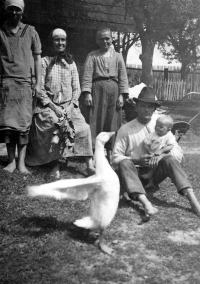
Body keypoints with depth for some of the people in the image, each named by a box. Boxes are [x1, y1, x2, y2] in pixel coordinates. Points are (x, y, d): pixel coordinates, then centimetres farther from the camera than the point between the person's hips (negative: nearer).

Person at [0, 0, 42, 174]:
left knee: (24, 122, -4)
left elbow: (37, 57, 9)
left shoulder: (30, 31, 10)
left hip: (25, 82, 0)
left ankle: (21, 162, -2)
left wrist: (38, 83, 2)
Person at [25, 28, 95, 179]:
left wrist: (71, 105, -6)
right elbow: (40, 88, -3)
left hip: (69, 106, 3)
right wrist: (54, 107, -13)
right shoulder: (45, 62, 5)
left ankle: (90, 165, -19)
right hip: (49, 106, -3)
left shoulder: (71, 63, 16)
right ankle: (56, 164, -17)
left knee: (84, 128, -21)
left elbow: (76, 88, 12)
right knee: (57, 127, -31)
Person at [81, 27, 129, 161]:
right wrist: (87, 93, -11)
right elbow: (87, 75, 0)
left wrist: (121, 95, -1)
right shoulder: (92, 56, 8)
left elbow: (123, 77, 8)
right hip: (97, 89, -2)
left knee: (112, 123, 3)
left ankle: (110, 152, 12)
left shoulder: (118, 56, 13)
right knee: (95, 122, -3)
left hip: (113, 90, 2)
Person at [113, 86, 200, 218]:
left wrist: (161, 157, -21)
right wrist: (137, 160, -20)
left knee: (170, 159, -27)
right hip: (136, 172, -1)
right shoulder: (126, 129, -3)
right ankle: (146, 203, -50)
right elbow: (116, 158, -4)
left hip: (155, 173, 1)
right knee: (124, 163, -32)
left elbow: (178, 152, -1)